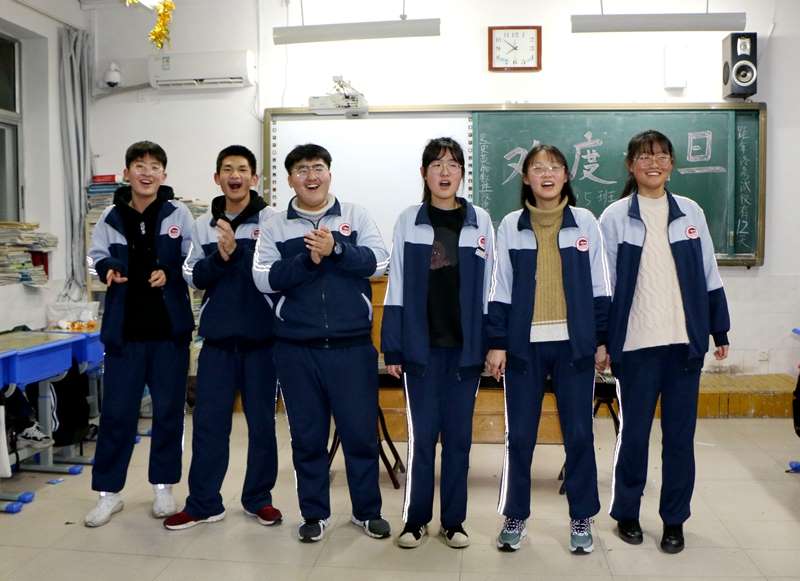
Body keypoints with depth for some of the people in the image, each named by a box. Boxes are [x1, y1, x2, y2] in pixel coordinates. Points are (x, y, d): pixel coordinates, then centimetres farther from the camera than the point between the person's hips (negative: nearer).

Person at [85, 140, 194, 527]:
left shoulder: (178, 214, -2)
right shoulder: (111, 217, 2)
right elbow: (96, 257, 11)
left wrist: (169, 273, -16)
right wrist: (107, 269, -10)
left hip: (170, 328, -1)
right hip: (124, 328, 1)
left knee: (168, 410, 9)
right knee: (116, 412, 6)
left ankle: (164, 486, 25)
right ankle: (108, 492, 20)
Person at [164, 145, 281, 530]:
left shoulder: (271, 219, -1)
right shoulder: (203, 225, 9)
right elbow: (194, 277, 2)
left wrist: (237, 249, -20)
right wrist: (220, 256, -15)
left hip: (261, 336, -2)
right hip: (217, 337, 3)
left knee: (262, 421, 7)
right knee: (208, 421, 7)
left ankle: (258, 498, 23)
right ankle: (203, 503, 19)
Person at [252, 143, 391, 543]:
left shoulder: (355, 216, 5)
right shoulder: (274, 226, 5)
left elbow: (378, 263, -6)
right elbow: (264, 279, -6)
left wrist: (336, 249, -19)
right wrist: (309, 259, -17)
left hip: (352, 345, 0)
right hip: (296, 349, 1)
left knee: (361, 431, 8)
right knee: (307, 436, 11)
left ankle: (367, 510, 26)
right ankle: (314, 513, 27)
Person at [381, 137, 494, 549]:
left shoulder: (480, 221, 3)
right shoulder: (408, 221, 2)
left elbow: (490, 287, 4)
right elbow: (397, 288, 1)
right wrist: (392, 347, -3)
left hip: (466, 344, 1)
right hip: (421, 344, -1)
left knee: (458, 435, 8)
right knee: (422, 434, 4)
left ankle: (453, 520, 21)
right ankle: (416, 518, 19)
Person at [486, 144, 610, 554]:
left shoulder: (585, 222, 4)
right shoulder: (511, 225, 4)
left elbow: (599, 286, 6)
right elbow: (500, 290, 4)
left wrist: (602, 339, 3)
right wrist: (496, 343, -1)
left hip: (574, 343, 0)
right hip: (525, 345, 0)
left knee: (579, 433, 6)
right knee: (519, 435, 5)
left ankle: (581, 518, 22)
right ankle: (515, 516, 20)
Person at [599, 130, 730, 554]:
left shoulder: (691, 213, 7)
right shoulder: (615, 217, -1)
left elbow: (708, 277, 10)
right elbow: (603, 284, -1)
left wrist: (720, 332, 9)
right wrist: (601, 342, -4)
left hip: (684, 341, 2)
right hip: (636, 343, -2)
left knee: (680, 434, 9)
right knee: (634, 432, 7)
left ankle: (674, 519, 23)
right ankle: (626, 512, 26)